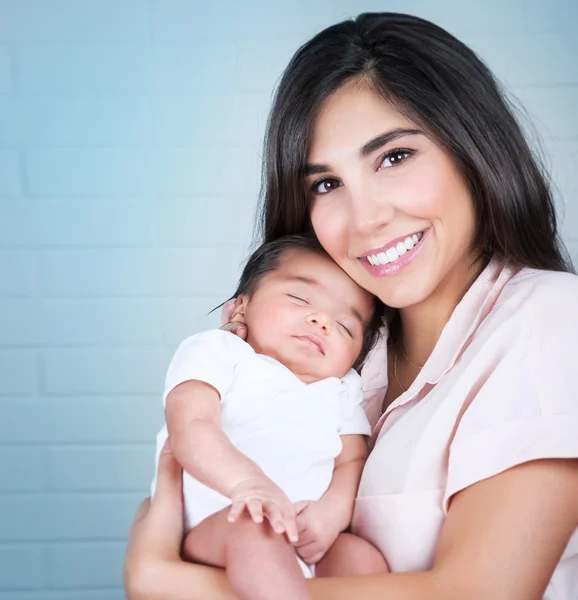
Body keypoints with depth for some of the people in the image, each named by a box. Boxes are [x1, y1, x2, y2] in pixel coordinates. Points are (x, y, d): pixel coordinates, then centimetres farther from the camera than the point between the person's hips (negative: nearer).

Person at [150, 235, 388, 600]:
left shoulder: (342, 390, 22)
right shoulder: (218, 352, 4)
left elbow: (353, 460, 10)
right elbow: (191, 428, -13)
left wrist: (333, 510, -15)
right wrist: (247, 481, -33)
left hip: (312, 545, 5)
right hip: (210, 531, -5)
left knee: (364, 557, -22)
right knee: (256, 528, -35)